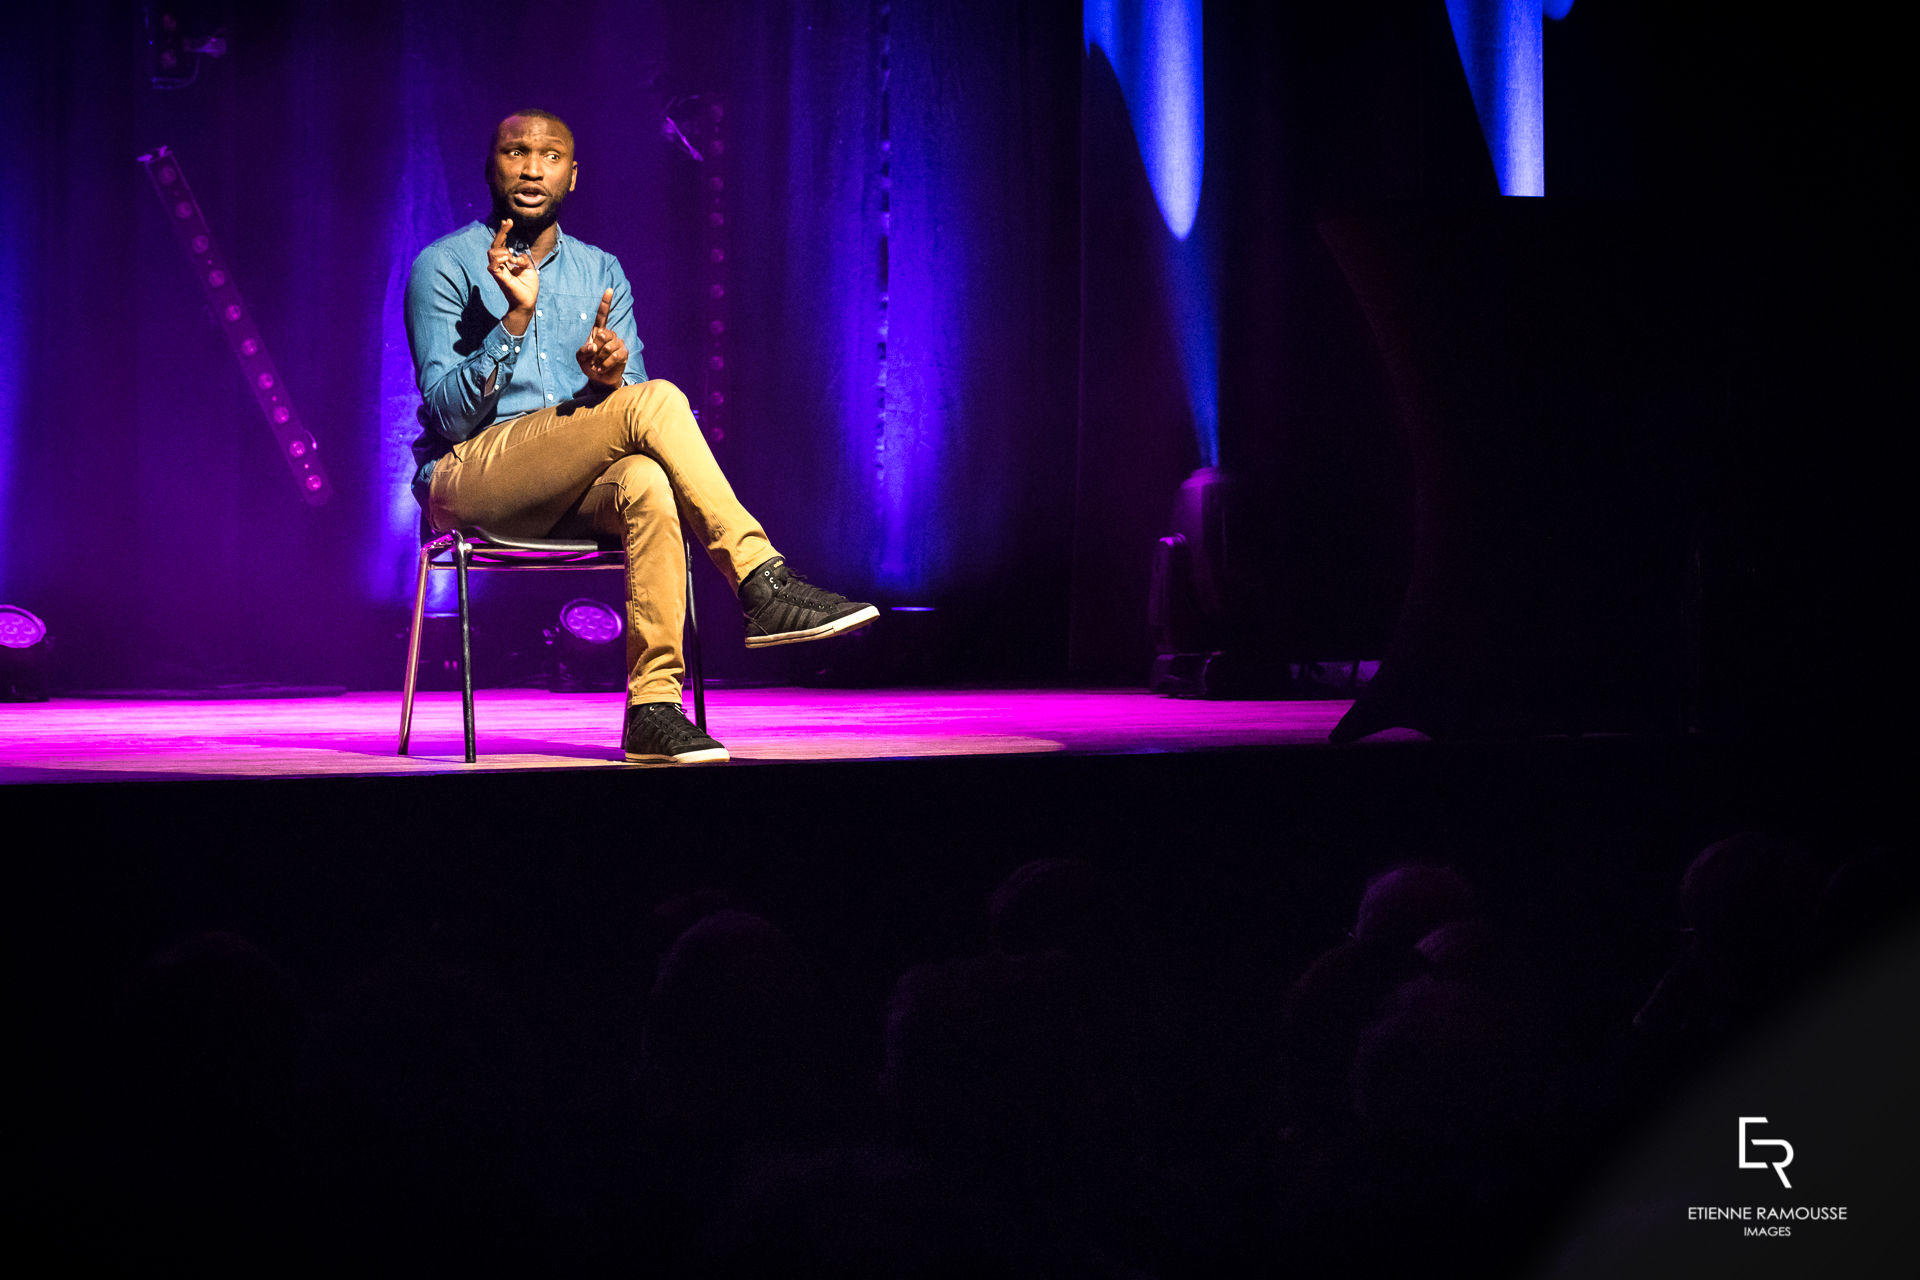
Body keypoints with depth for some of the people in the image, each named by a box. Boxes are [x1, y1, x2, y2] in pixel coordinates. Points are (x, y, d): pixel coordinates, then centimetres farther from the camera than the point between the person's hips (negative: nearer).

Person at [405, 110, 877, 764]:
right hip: (469, 483, -4)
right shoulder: (445, 267, 1)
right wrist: (516, 317, -20)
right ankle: (762, 585, -28)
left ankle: (654, 710, -39)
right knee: (654, 400, -27)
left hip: (574, 494, 4)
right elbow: (451, 416, -9)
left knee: (649, 482, -35)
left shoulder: (601, 272, 16)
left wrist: (609, 376, -15)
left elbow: (630, 396, 8)